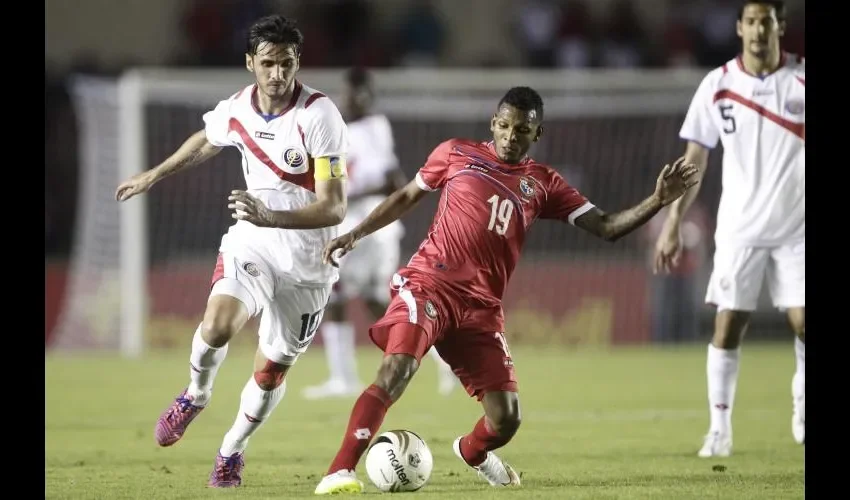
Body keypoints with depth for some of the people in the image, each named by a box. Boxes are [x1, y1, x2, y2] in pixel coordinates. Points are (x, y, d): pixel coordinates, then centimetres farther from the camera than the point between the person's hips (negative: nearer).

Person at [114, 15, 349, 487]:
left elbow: (334, 208, -25)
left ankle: (233, 450, 33)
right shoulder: (236, 110, -6)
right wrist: (152, 176, 32)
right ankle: (195, 396, 8)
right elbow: (205, 142, 21)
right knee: (216, 327, -24)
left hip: (308, 258, -2)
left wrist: (270, 216, -39)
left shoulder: (319, 116, -22)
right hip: (251, 240, 2)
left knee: (272, 369, 7)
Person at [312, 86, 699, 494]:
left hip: (481, 307, 3)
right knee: (396, 371, -29)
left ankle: (471, 451, 36)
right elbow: (407, 197, 19)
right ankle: (340, 471, -30)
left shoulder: (543, 185, 11)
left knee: (506, 419, -1)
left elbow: (605, 227, 6)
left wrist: (658, 201, -8)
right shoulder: (456, 154, 7)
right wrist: (355, 234, 13)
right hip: (429, 285, -3)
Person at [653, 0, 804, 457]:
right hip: (739, 228, 0)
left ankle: (802, 405, 22)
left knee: (802, 320, -4)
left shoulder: (801, 80, -2)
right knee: (727, 324, -5)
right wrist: (673, 224, 2)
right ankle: (719, 428, 2)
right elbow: (694, 160, 6)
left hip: (796, 228, 0)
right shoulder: (718, 85, 0)